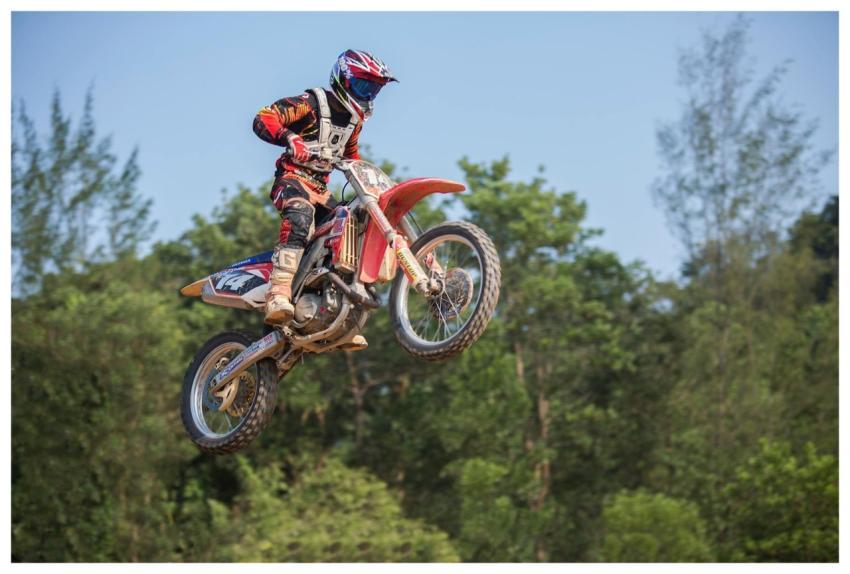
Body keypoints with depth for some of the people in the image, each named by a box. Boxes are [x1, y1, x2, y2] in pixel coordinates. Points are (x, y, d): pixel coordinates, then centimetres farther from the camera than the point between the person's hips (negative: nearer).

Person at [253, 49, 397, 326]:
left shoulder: (354, 119, 19)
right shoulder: (311, 104, -7)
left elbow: (351, 154, 36)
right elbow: (263, 119, -17)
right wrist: (290, 138, -34)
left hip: (321, 188, 9)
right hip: (293, 178, -9)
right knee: (300, 219, -39)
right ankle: (279, 294, -52)